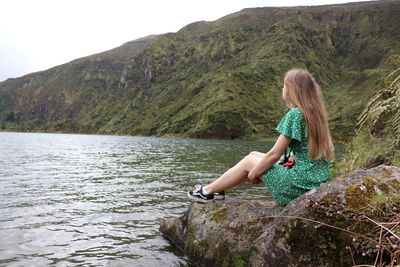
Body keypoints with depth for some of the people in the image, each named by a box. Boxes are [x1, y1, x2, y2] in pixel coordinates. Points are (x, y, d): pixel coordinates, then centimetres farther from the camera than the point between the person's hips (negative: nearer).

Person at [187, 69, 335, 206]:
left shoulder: (295, 114, -17)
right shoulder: (315, 114, 10)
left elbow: (275, 154, -15)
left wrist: (253, 174, -2)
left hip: (301, 185, -8)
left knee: (249, 161, 7)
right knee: (254, 155, 15)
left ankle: (207, 192, 23)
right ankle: (217, 189, 28)